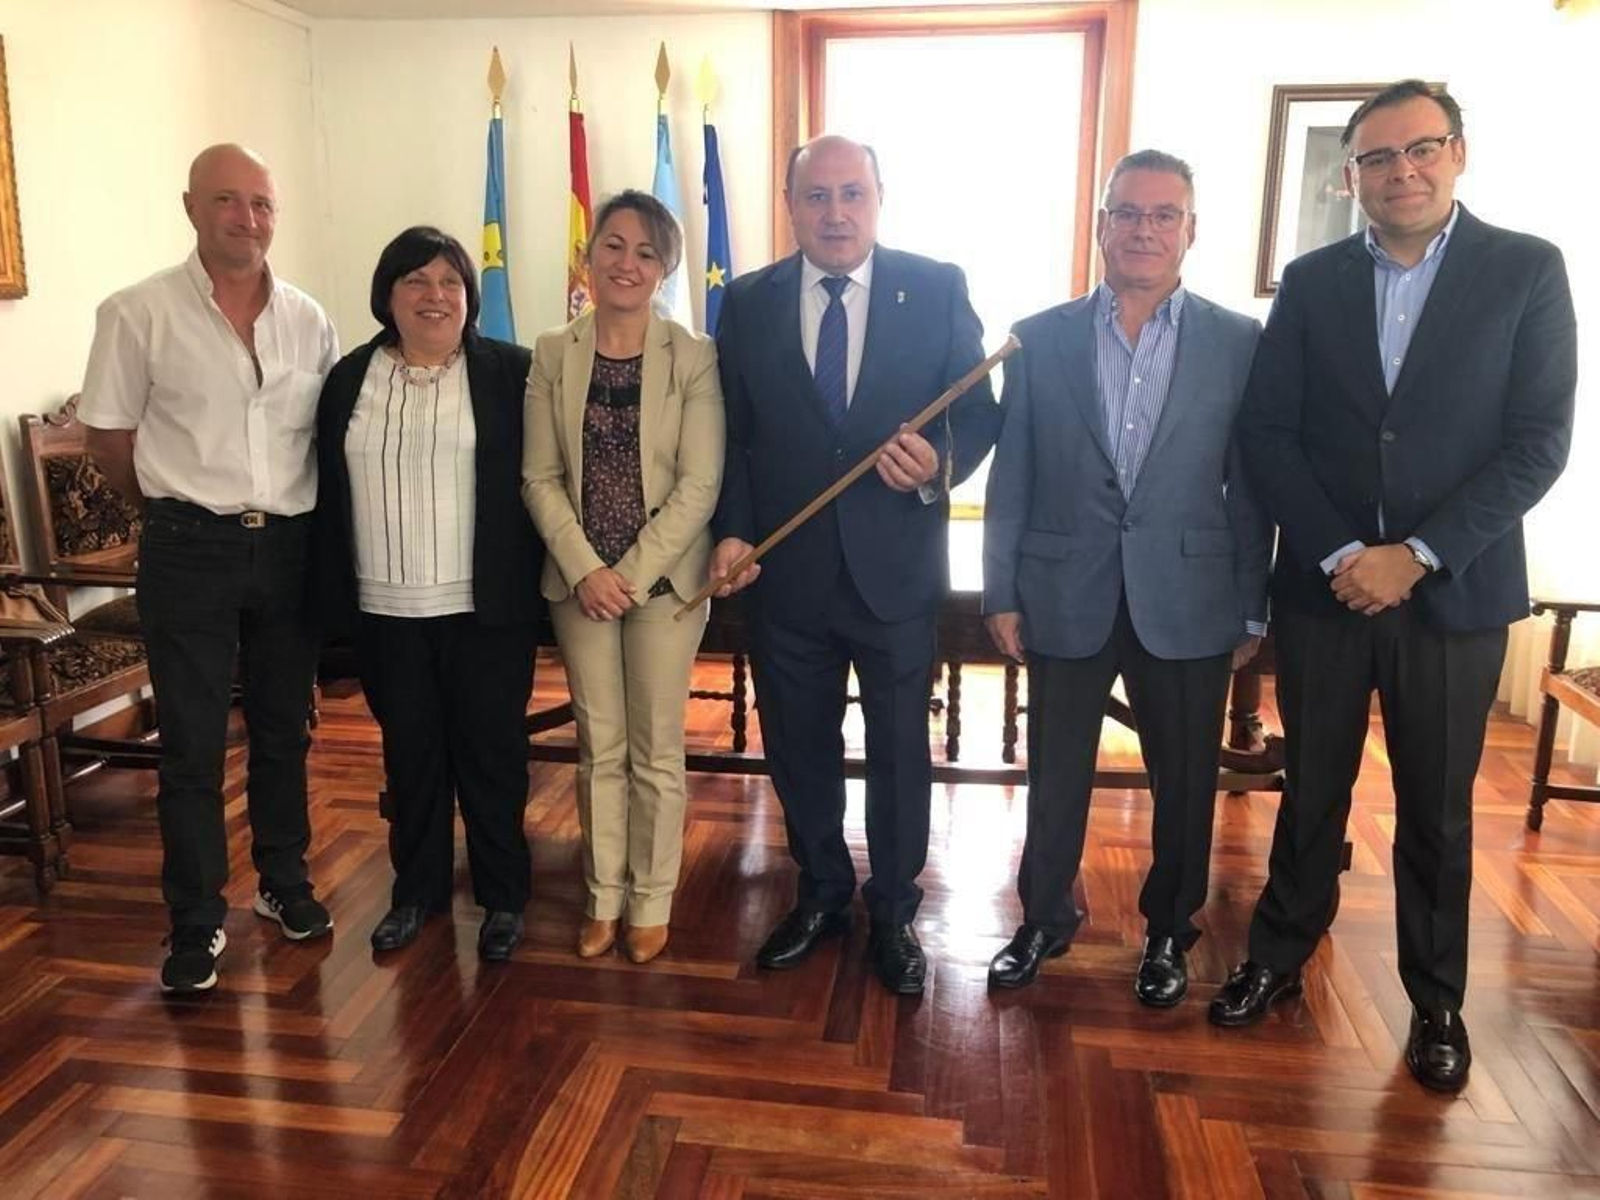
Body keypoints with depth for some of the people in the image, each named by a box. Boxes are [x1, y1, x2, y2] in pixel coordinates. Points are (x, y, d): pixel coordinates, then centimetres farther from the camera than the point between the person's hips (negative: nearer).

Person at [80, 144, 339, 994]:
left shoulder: (308, 320, 4)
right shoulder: (138, 314, -6)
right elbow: (110, 440, 0)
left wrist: (284, 509, 7)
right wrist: (185, 509, 6)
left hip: (290, 545, 3)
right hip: (189, 551, -3)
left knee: (284, 728, 14)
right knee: (192, 742, 3)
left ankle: (284, 882, 32)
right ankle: (197, 921, 17)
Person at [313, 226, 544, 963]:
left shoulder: (510, 373, -2)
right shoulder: (349, 379, 7)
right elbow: (330, 496, 8)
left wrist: (532, 586, -7)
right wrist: (335, 599, 5)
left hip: (484, 605, -3)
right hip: (386, 609, 3)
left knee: (490, 751, 6)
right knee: (409, 752, 14)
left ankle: (503, 897, 22)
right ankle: (417, 889, 31)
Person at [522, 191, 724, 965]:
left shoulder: (694, 358, -6)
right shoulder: (553, 354, 2)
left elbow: (700, 483, -10)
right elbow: (540, 477, 0)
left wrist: (633, 574, -14)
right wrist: (585, 570, -12)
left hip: (665, 578, -2)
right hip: (578, 580, 2)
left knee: (656, 750, 8)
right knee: (599, 747, 13)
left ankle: (652, 902, 25)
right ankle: (604, 895, 28)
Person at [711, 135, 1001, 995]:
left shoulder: (937, 289, -4)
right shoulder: (748, 302, 2)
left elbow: (980, 411, -1)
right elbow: (732, 433, 4)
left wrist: (941, 466, -22)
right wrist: (732, 530, -8)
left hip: (896, 567, -1)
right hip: (787, 569, 2)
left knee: (899, 751, 12)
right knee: (797, 746, 16)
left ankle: (893, 913, 33)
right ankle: (821, 893, 39)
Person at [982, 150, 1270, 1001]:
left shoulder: (1240, 342, 0)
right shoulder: (1040, 338, 1)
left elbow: (1252, 485, 1)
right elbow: (1011, 478, 1)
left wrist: (1253, 609, 1)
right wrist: (1001, 594, -1)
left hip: (1188, 600, 0)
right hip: (1066, 595, 0)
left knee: (1185, 783, 13)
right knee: (1055, 778, 13)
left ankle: (1167, 931, 36)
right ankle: (1044, 919, 35)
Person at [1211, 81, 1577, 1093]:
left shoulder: (1527, 270, -2)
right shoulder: (1311, 282, 3)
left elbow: (1540, 441, -8)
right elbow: (1270, 433, -1)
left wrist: (1417, 554, -16)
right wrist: (1337, 554, -12)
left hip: (1456, 591, -1)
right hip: (1323, 584, 1)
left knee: (1437, 811, 11)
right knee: (1313, 791, 14)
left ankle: (1437, 1000, 30)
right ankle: (1279, 957, 32)